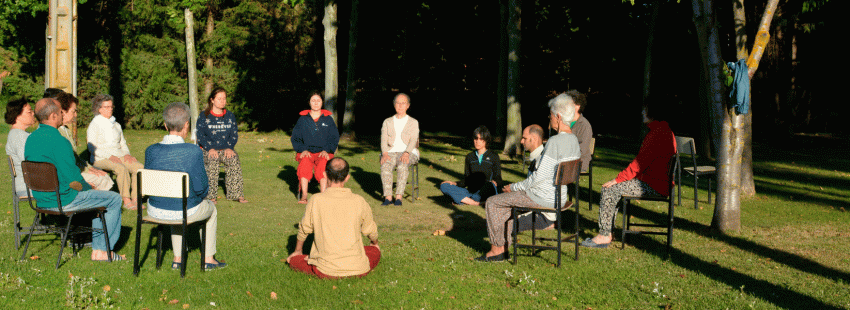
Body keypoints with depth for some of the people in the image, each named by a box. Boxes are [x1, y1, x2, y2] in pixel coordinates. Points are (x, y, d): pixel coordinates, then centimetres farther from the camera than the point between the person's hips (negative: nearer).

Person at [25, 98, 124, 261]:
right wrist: (88, 188, -1)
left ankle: (97, 248, 24)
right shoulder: (58, 140, -23)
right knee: (115, 199, 5)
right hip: (63, 200, -9)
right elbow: (73, 179, -23)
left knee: (99, 197, 27)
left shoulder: (31, 138, 6)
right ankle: (104, 250, 10)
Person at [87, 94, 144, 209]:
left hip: (119, 156, 6)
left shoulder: (116, 125, 23)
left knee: (139, 167, -23)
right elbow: (92, 148, -7)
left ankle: (135, 199, -23)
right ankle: (126, 200, -33)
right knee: (121, 168, -36)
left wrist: (127, 154, 3)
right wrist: (109, 156, -19)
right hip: (101, 159, -6)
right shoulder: (94, 125, 2)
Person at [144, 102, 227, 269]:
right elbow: (201, 188, -15)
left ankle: (178, 259, 40)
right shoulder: (193, 152, -20)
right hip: (187, 212, -4)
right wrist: (201, 196, 9)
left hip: (155, 211, 4)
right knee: (211, 207, 31)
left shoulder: (151, 151, -10)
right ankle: (208, 259, 37)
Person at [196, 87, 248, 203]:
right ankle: (211, 196, -28)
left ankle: (236, 194, -27)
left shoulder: (230, 116, 13)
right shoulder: (203, 116, 4)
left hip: (226, 149, 2)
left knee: (234, 160, -29)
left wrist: (229, 148, -8)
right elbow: (200, 136, -2)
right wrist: (210, 148, -17)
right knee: (212, 161, -34)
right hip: (208, 149, -2)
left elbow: (234, 135, 10)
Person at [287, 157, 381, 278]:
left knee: (293, 260, 21)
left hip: (326, 271, -2)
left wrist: (298, 251, 29)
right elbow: (371, 231, 13)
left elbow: (304, 229, 8)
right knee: (375, 250, 31)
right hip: (357, 268, 2)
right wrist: (375, 244, 38)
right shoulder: (359, 201, -4)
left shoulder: (316, 201, -8)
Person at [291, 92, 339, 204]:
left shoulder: (328, 119, 12)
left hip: (323, 153, 0)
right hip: (306, 152, 1)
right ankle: (304, 195, -35)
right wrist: (303, 150, -6)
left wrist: (326, 150, -6)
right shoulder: (303, 119, 13)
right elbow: (295, 138, 12)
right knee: (304, 165, -35)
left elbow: (335, 138, 11)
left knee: (323, 165, -35)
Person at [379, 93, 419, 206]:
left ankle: (398, 197, -40)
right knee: (385, 166, -33)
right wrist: (384, 153, -17)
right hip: (391, 152, 2)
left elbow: (413, 140, -4)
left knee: (402, 166, -37)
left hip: (408, 153, -2)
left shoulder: (413, 122, 12)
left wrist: (406, 153, -24)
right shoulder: (387, 122, 18)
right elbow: (383, 140, 5)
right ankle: (388, 197, -37)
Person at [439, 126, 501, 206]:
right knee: (444, 186, -17)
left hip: (486, 193, -4)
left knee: (490, 185, -40)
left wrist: (494, 182, -21)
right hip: (471, 191, 4)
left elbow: (498, 178, 3)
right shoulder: (470, 157, 16)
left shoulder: (493, 156, 6)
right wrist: (455, 183, -3)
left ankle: (463, 199, -27)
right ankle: (474, 202, -31)